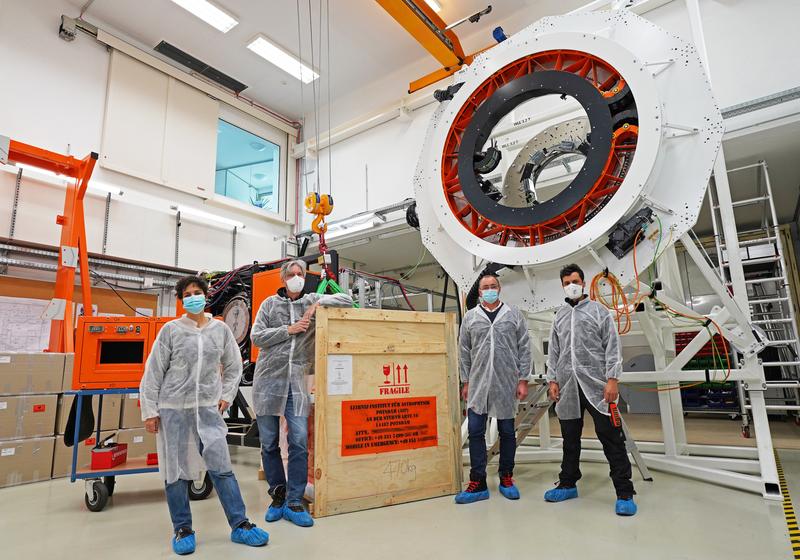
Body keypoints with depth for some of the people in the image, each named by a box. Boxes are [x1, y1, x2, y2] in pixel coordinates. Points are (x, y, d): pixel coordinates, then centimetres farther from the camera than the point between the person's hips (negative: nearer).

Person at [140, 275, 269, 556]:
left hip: (208, 408, 1)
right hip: (174, 408, -1)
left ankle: (240, 525, 8)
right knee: (176, 470, 7)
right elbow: (153, 372, 1)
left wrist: (226, 396, 6)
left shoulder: (221, 329, 5)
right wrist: (149, 411, -1)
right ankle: (182, 529, 24)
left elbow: (233, 366, 15)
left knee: (222, 468, 0)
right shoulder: (171, 330, -1)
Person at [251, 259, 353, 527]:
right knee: (269, 443, 8)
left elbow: (347, 300, 6)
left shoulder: (312, 301, 8)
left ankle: (293, 503, 8)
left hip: (296, 383, 0)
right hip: (268, 380, 1)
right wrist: (288, 330, -9)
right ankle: (278, 495, 25)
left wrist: (319, 303, -7)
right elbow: (256, 337, 0)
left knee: (299, 442, -5)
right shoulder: (270, 304, 8)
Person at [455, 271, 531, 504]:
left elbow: (524, 349, 3)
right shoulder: (470, 317, 7)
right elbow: (464, 352, 9)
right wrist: (465, 382, 6)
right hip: (478, 384, 1)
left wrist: (523, 380, -2)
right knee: (475, 432, 1)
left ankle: (506, 478, 25)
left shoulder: (514, 315, 5)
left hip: (506, 384, -1)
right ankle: (478, 483, 10)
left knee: (507, 432, 9)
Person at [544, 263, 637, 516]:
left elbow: (612, 347, -1)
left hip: (596, 385, -4)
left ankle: (624, 493, 7)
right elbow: (553, 351, 15)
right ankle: (568, 484, 24)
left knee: (611, 437, -2)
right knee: (570, 438, 12)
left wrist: (612, 379, -11)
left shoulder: (599, 311, 5)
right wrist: (552, 379, 6)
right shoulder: (560, 316, 15)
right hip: (567, 386, 4)